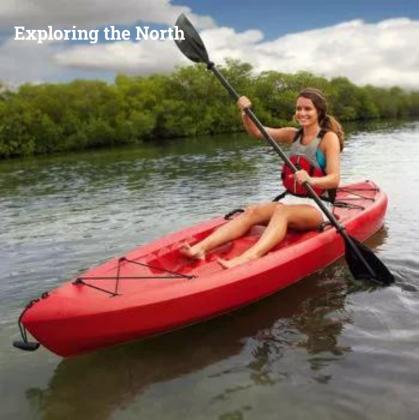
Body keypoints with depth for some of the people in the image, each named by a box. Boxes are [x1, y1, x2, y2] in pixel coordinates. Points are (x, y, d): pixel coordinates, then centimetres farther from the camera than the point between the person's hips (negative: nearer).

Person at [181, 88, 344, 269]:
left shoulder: (329, 137, -4)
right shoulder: (293, 134, 13)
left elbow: (334, 179, -15)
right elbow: (256, 131, 6)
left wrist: (311, 180, -35)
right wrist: (245, 112, -14)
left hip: (318, 206, -5)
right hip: (291, 200, 5)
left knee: (282, 211, -36)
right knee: (252, 212, -22)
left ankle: (246, 259, -61)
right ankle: (200, 248, -39)